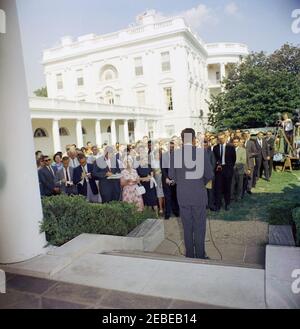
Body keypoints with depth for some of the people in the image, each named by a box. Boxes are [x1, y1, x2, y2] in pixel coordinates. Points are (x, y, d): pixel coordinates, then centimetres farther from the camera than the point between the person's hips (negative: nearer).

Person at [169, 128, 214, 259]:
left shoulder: (175, 154, -7)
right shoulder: (201, 152, -13)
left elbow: (171, 175, 1)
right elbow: (209, 175, -10)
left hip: (182, 196, 2)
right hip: (199, 195, -2)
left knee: (187, 228, 15)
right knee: (199, 227, 11)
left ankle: (189, 255, 26)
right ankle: (200, 255, 21)